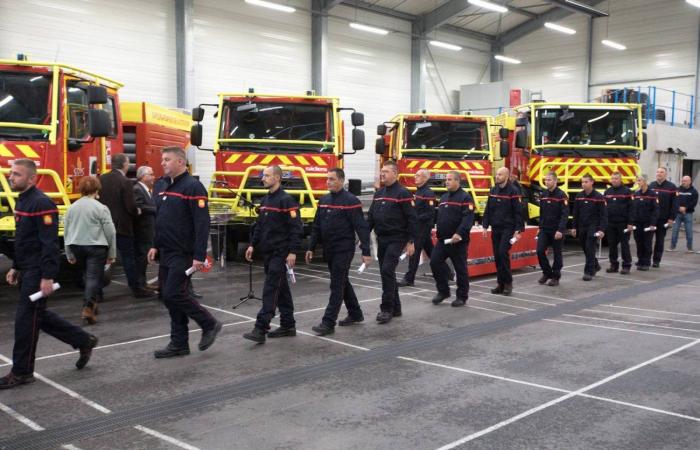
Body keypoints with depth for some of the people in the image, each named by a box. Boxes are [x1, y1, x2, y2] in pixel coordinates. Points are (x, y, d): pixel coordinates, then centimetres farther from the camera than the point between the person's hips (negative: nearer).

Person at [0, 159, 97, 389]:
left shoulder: (41, 203, -18)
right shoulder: (22, 200, 13)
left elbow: (50, 243, -22)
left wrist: (48, 277, -24)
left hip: (37, 272, -10)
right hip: (27, 270, 10)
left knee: (26, 319, -3)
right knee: (38, 315, 16)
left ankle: (22, 372, 10)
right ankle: (83, 341, 27)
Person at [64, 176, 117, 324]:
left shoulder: (72, 208, 5)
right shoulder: (101, 208, -8)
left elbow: (66, 233, 10)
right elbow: (110, 232, -8)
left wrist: (69, 254, 17)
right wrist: (112, 253, 1)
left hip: (76, 246, 5)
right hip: (96, 246, -5)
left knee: (88, 276, 21)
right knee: (93, 277, -3)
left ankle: (93, 302, 30)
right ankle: (88, 307, -16)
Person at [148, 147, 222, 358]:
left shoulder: (193, 187, -14)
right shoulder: (160, 185, 12)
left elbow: (202, 224, -19)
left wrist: (199, 256, -23)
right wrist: (155, 245, 14)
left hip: (183, 254, -8)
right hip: (166, 253, 8)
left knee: (173, 294, -11)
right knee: (167, 296, 10)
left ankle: (209, 325, 9)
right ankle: (179, 344, 19)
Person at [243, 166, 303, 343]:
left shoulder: (286, 200, -12)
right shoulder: (265, 200, 13)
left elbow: (296, 228, -16)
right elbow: (259, 225, 20)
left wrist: (293, 252, -19)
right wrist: (253, 245, 12)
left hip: (280, 253, -8)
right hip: (267, 252, 9)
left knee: (271, 290, -11)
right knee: (281, 288, 13)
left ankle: (260, 329, -12)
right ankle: (288, 325, 20)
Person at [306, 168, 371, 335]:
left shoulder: (351, 201, -11)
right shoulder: (323, 200, 9)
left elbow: (361, 227, -14)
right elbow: (316, 226, 15)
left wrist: (366, 252, -17)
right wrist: (311, 248, 11)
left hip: (344, 250, -7)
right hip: (329, 250, 7)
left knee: (337, 286, -6)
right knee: (342, 283, 16)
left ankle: (328, 323, -4)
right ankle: (355, 314, 31)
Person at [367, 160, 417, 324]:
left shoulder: (402, 193, -9)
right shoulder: (379, 194, 13)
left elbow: (412, 219, -11)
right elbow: (371, 217, 17)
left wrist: (411, 242, -14)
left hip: (396, 240, -8)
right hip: (381, 240, 8)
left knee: (387, 271, -15)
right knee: (387, 273, 10)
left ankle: (387, 308, -7)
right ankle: (395, 308, 21)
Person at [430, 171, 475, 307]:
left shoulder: (465, 198, -9)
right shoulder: (444, 197, 16)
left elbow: (468, 219, -20)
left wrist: (459, 234, -30)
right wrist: (438, 232, 17)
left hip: (458, 241, -7)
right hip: (442, 239, 7)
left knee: (460, 268, 2)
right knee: (435, 262, 0)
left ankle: (462, 297, 14)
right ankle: (443, 291, 15)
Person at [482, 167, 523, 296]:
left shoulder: (513, 191, -8)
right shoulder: (493, 191, 9)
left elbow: (518, 212, -10)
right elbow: (488, 210, 13)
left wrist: (518, 230, -15)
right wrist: (485, 226, 7)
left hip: (508, 228, -6)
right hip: (495, 229, 6)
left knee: (503, 253, -15)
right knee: (497, 256, 5)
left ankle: (508, 282, -3)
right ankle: (501, 284, 13)